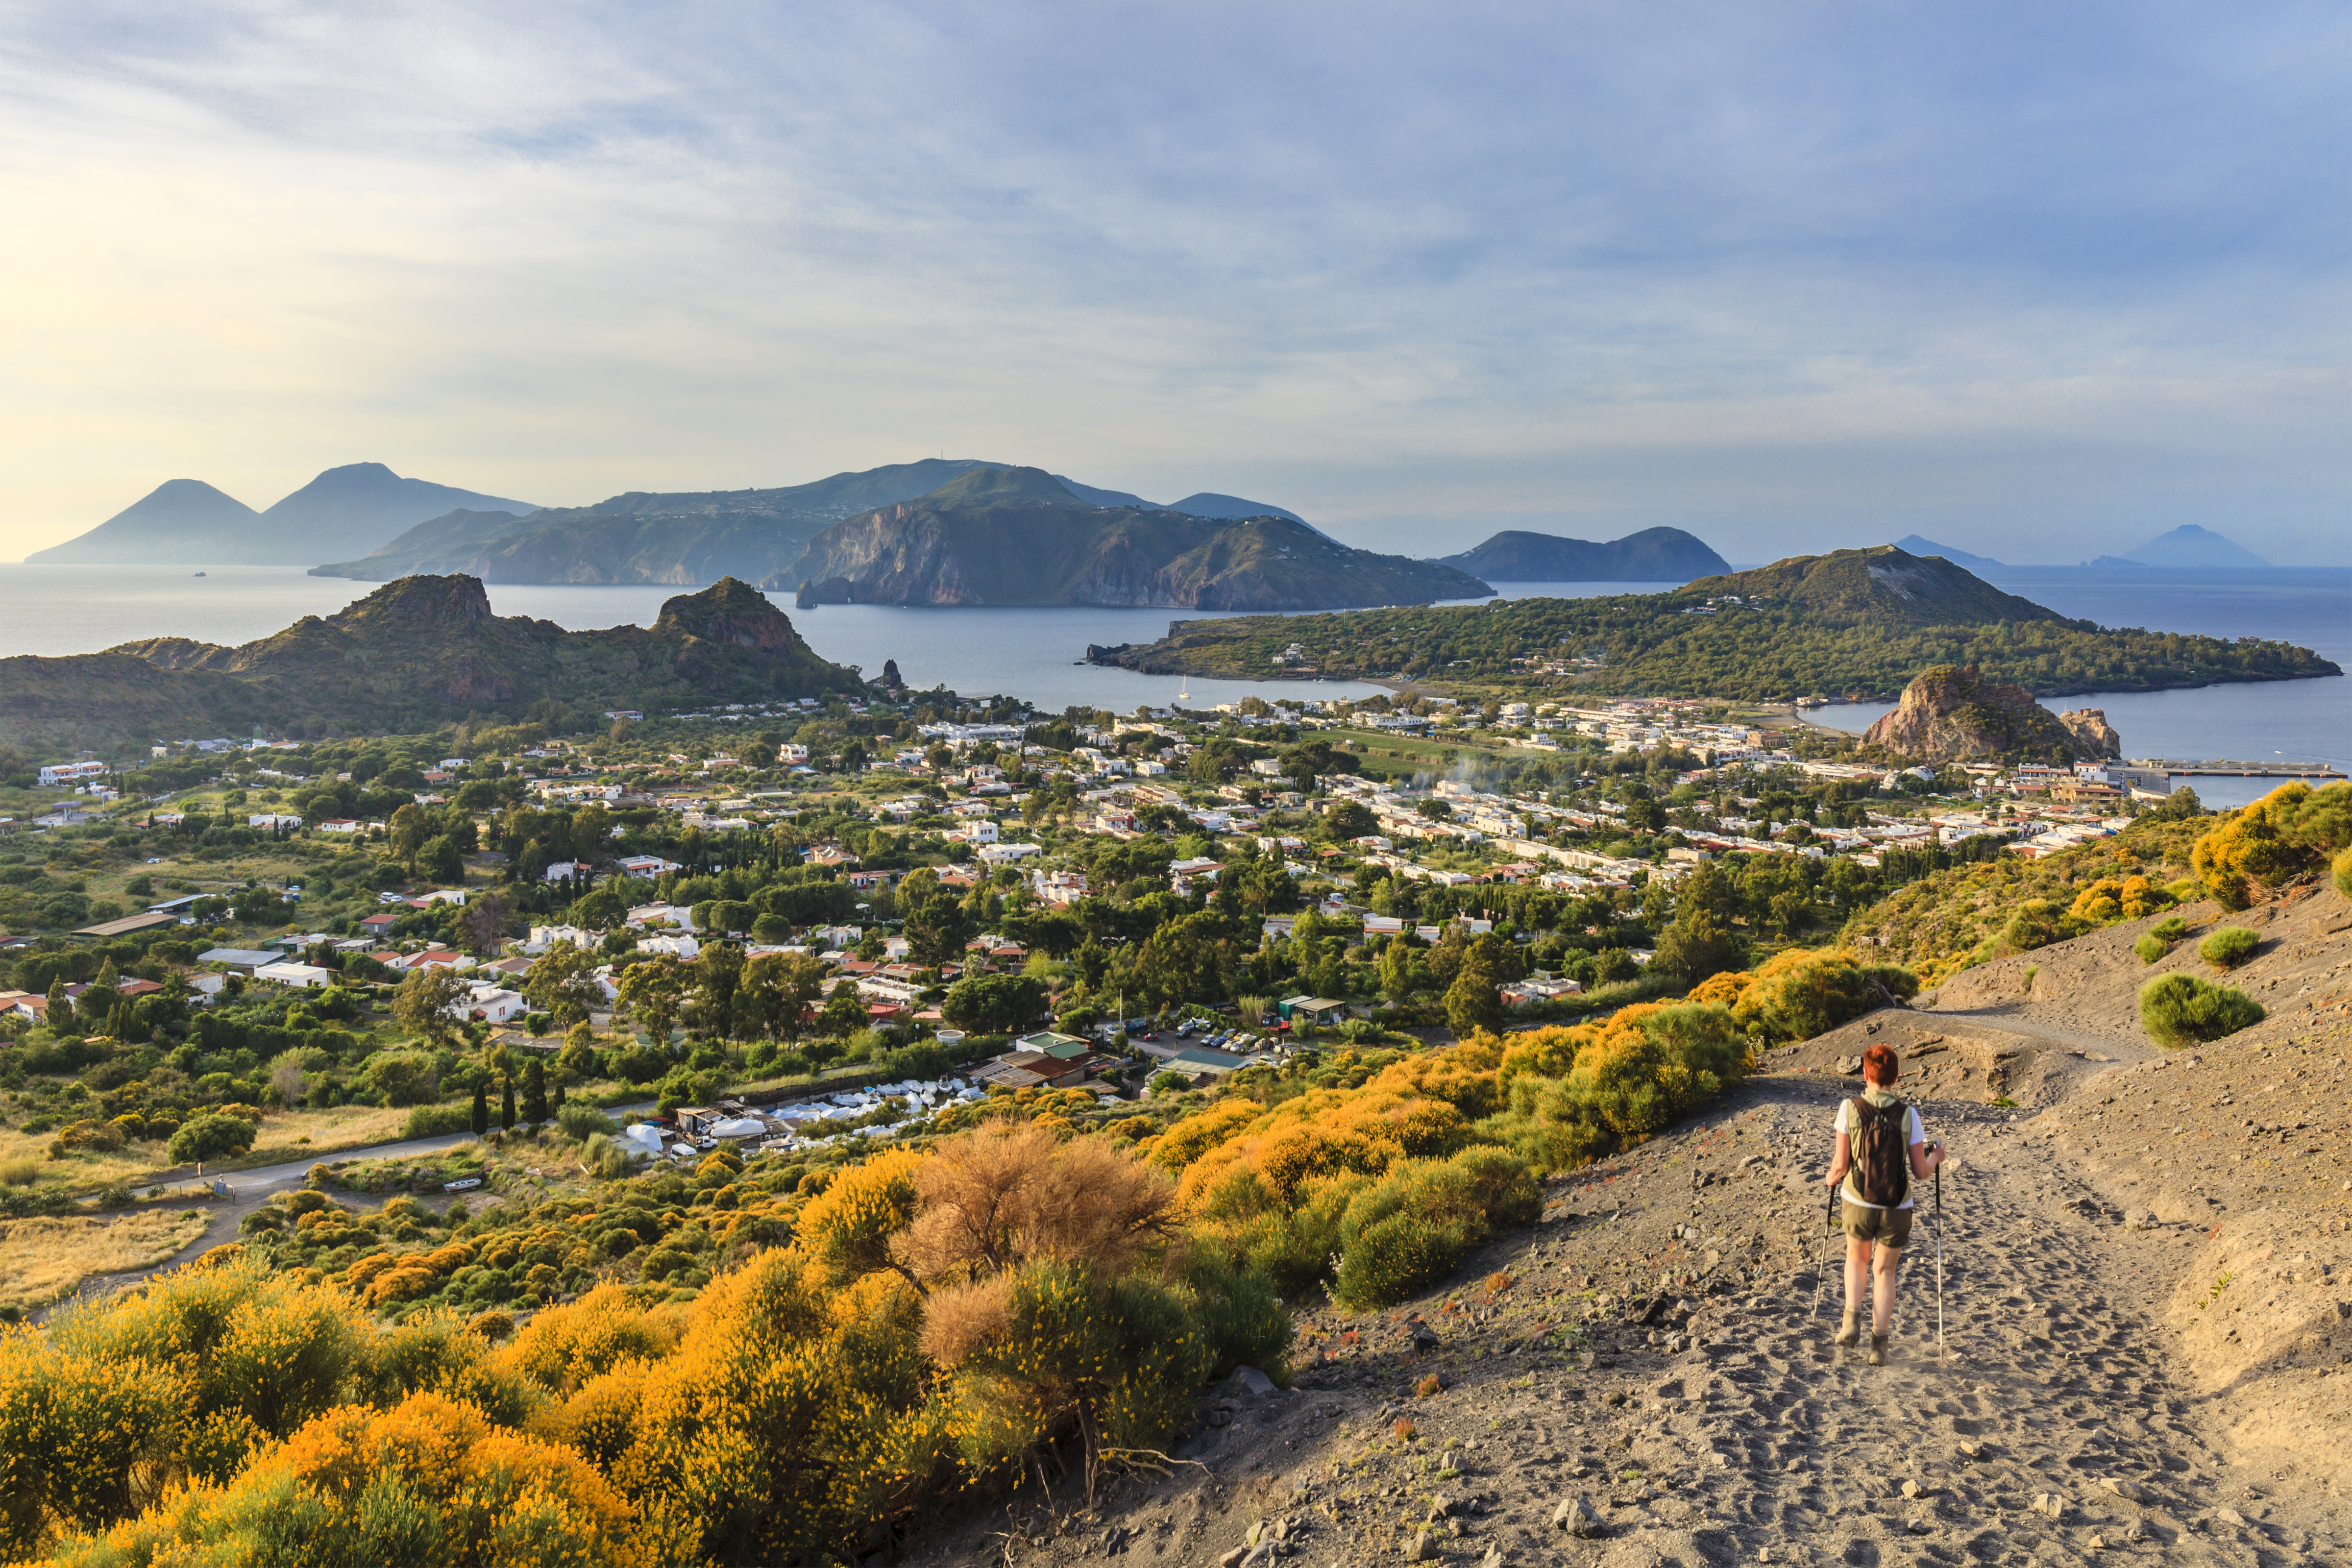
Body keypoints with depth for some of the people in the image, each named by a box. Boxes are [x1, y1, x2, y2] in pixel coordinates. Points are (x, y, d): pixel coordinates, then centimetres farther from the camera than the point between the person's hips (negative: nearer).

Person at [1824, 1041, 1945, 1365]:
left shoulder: (1849, 1109, -12)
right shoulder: (1909, 1115, -10)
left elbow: (1841, 1165, -10)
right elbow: (1922, 1172, -5)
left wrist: (1832, 1177, 13)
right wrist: (1936, 1157, 17)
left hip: (1858, 1204, 0)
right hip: (1897, 1209, 0)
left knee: (1857, 1258, 28)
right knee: (1885, 1271, 19)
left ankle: (1852, 1321, 12)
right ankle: (1879, 1344, 16)